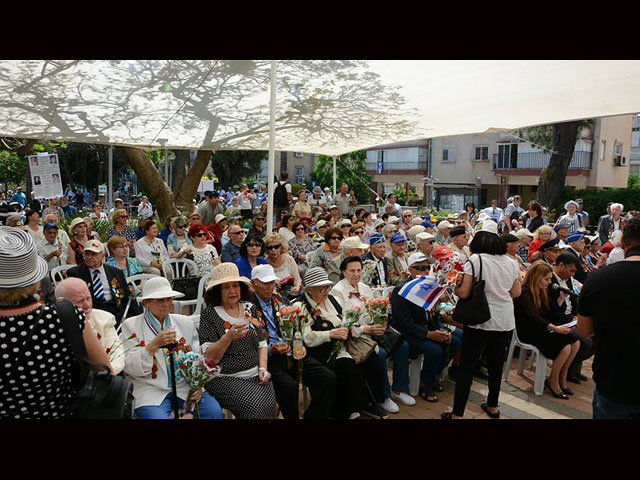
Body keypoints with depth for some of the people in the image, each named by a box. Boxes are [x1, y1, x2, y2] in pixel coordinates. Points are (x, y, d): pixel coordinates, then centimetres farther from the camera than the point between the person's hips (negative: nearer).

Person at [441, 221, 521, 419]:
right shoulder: (511, 263, 5)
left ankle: (457, 413, 5)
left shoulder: (475, 260, -11)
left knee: (467, 366, 1)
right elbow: (516, 293, 14)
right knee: (496, 364, 19)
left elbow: (464, 293, -15)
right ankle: (492, 406, 34)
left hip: (480, 320, -5)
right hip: (504, 321, 5)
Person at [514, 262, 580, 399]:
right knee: (565, 347, -23)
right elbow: (533, 317, -27)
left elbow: (551, 312, 15)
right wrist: (555, 328, -32)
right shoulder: (525, 293, -16)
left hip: (542, 330, 9)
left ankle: (561, 379, 4)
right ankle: (552, 381, -3)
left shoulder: (541, 291, 14)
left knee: (575, 341, -8)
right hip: (529, 333, -9)